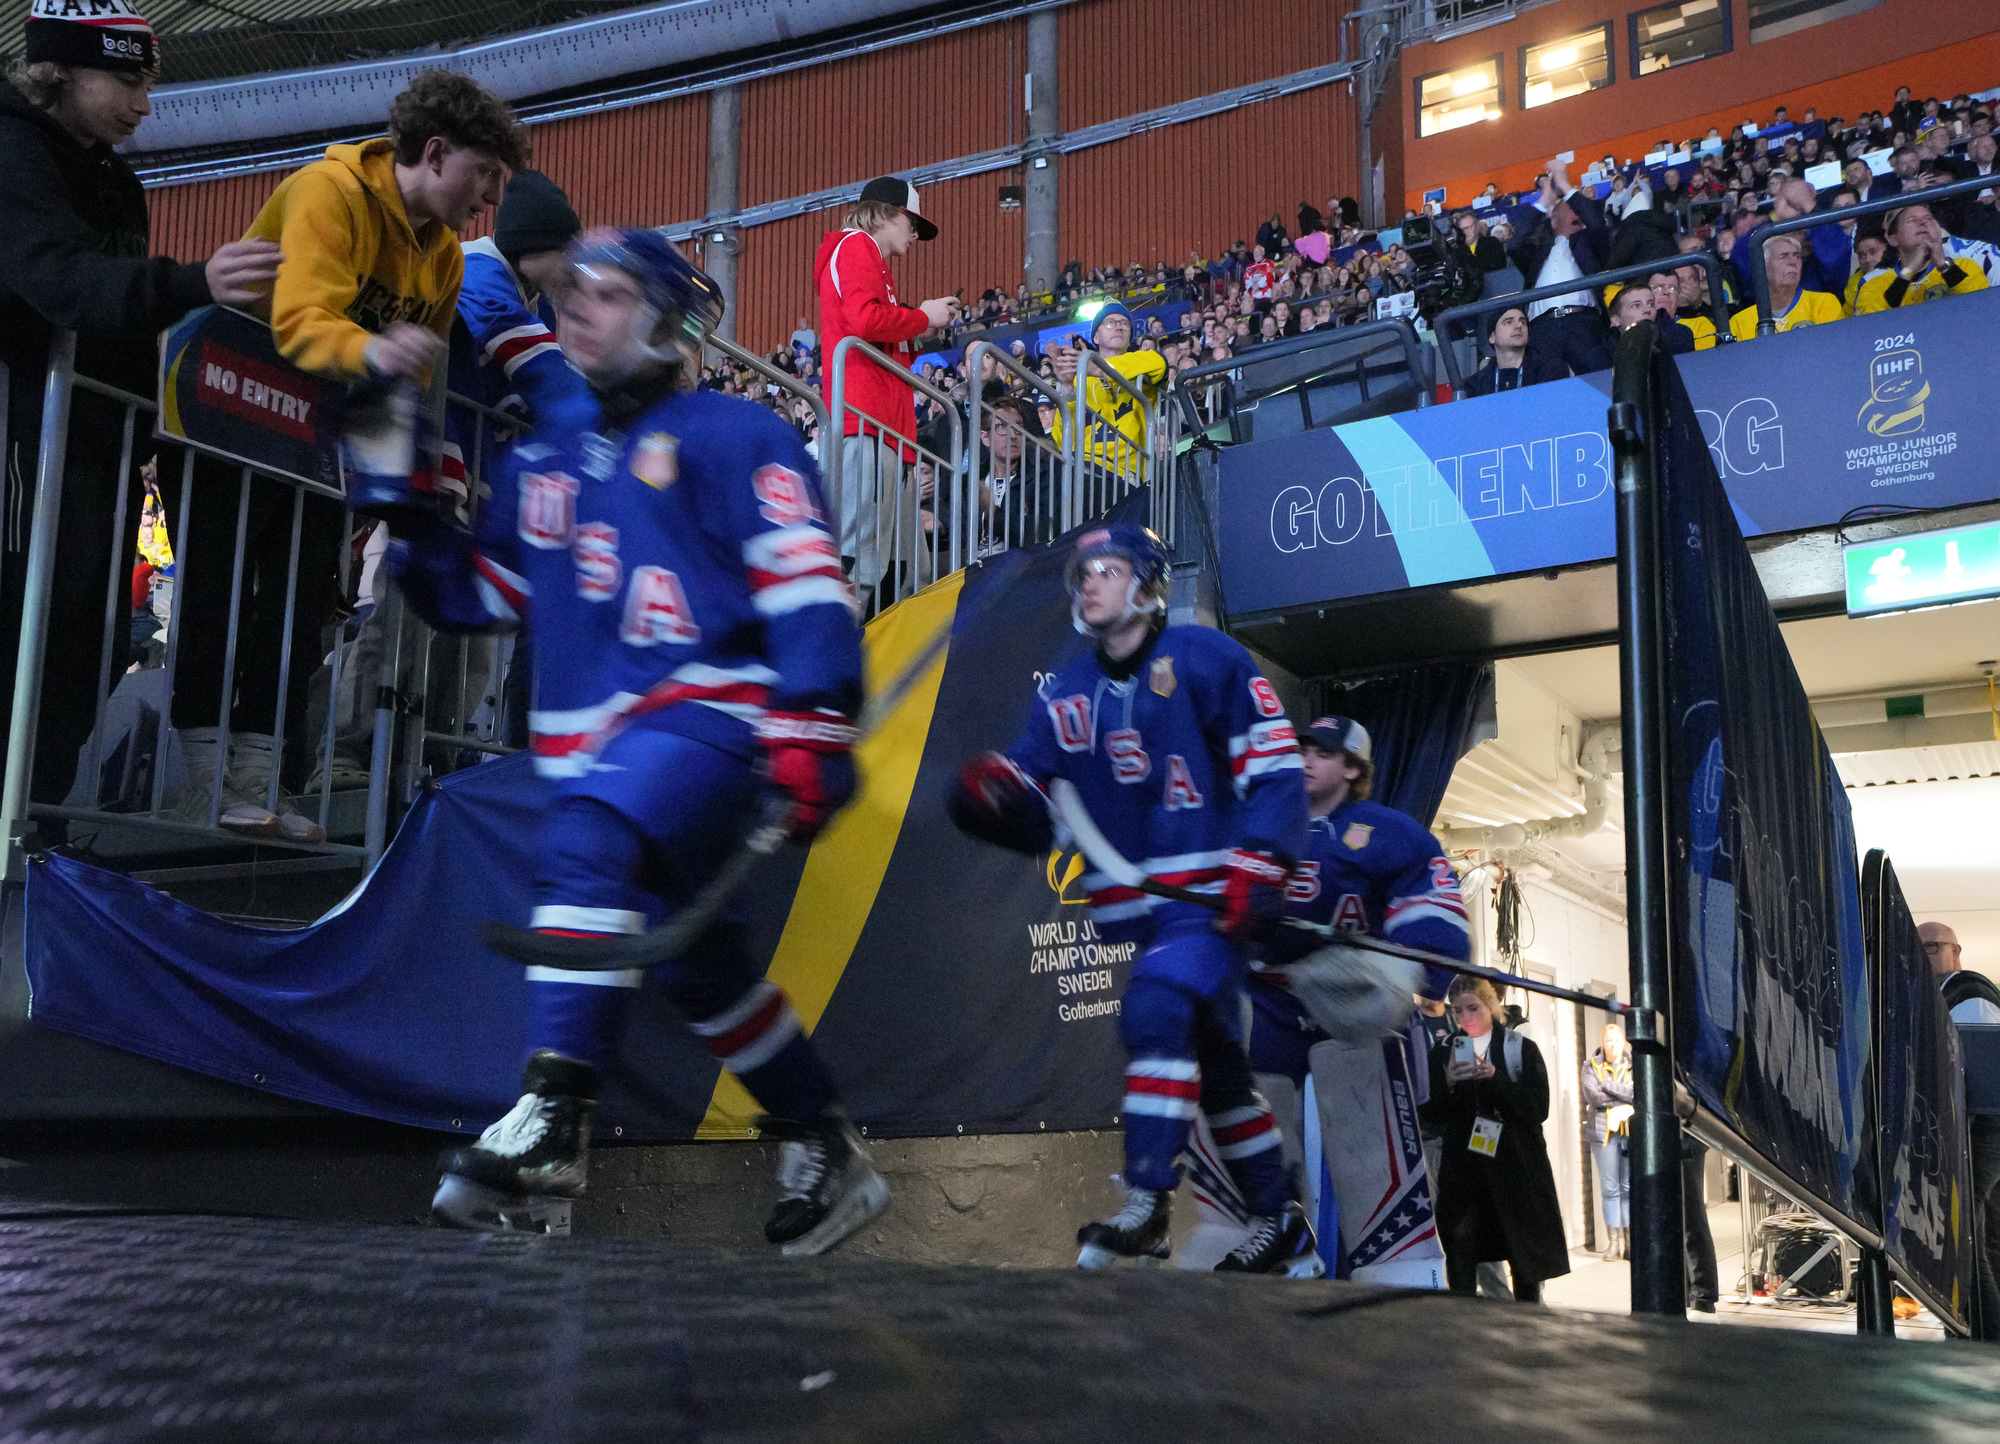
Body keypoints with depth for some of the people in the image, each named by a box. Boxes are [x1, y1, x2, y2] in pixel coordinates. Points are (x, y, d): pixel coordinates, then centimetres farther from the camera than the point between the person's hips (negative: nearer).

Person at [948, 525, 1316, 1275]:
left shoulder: (1205, 660, -4)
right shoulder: (1067, 694, 13)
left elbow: (1276, 769, -9)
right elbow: (1037, 809, 9)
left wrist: (1256, 870, -19)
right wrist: (994, 794, -14)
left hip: (1211, 894, -6)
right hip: (1140, 905, 7)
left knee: (1156, 1010, -26)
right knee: (1214, 1065, 13)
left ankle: (1147, 1208, -23)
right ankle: (1281, 1228, 26)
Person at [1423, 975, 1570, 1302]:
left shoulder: (1521, 1048, 3)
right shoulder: (1444, 1054, 9)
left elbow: (1538, 1108, -6)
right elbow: (1435, 1116, 4)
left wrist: (1495, 1078, -17)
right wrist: (1449, 1085, -15)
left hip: (1516, 1166, -1)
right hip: (1463, 1171, 1)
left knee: (1525, 1264, 5)